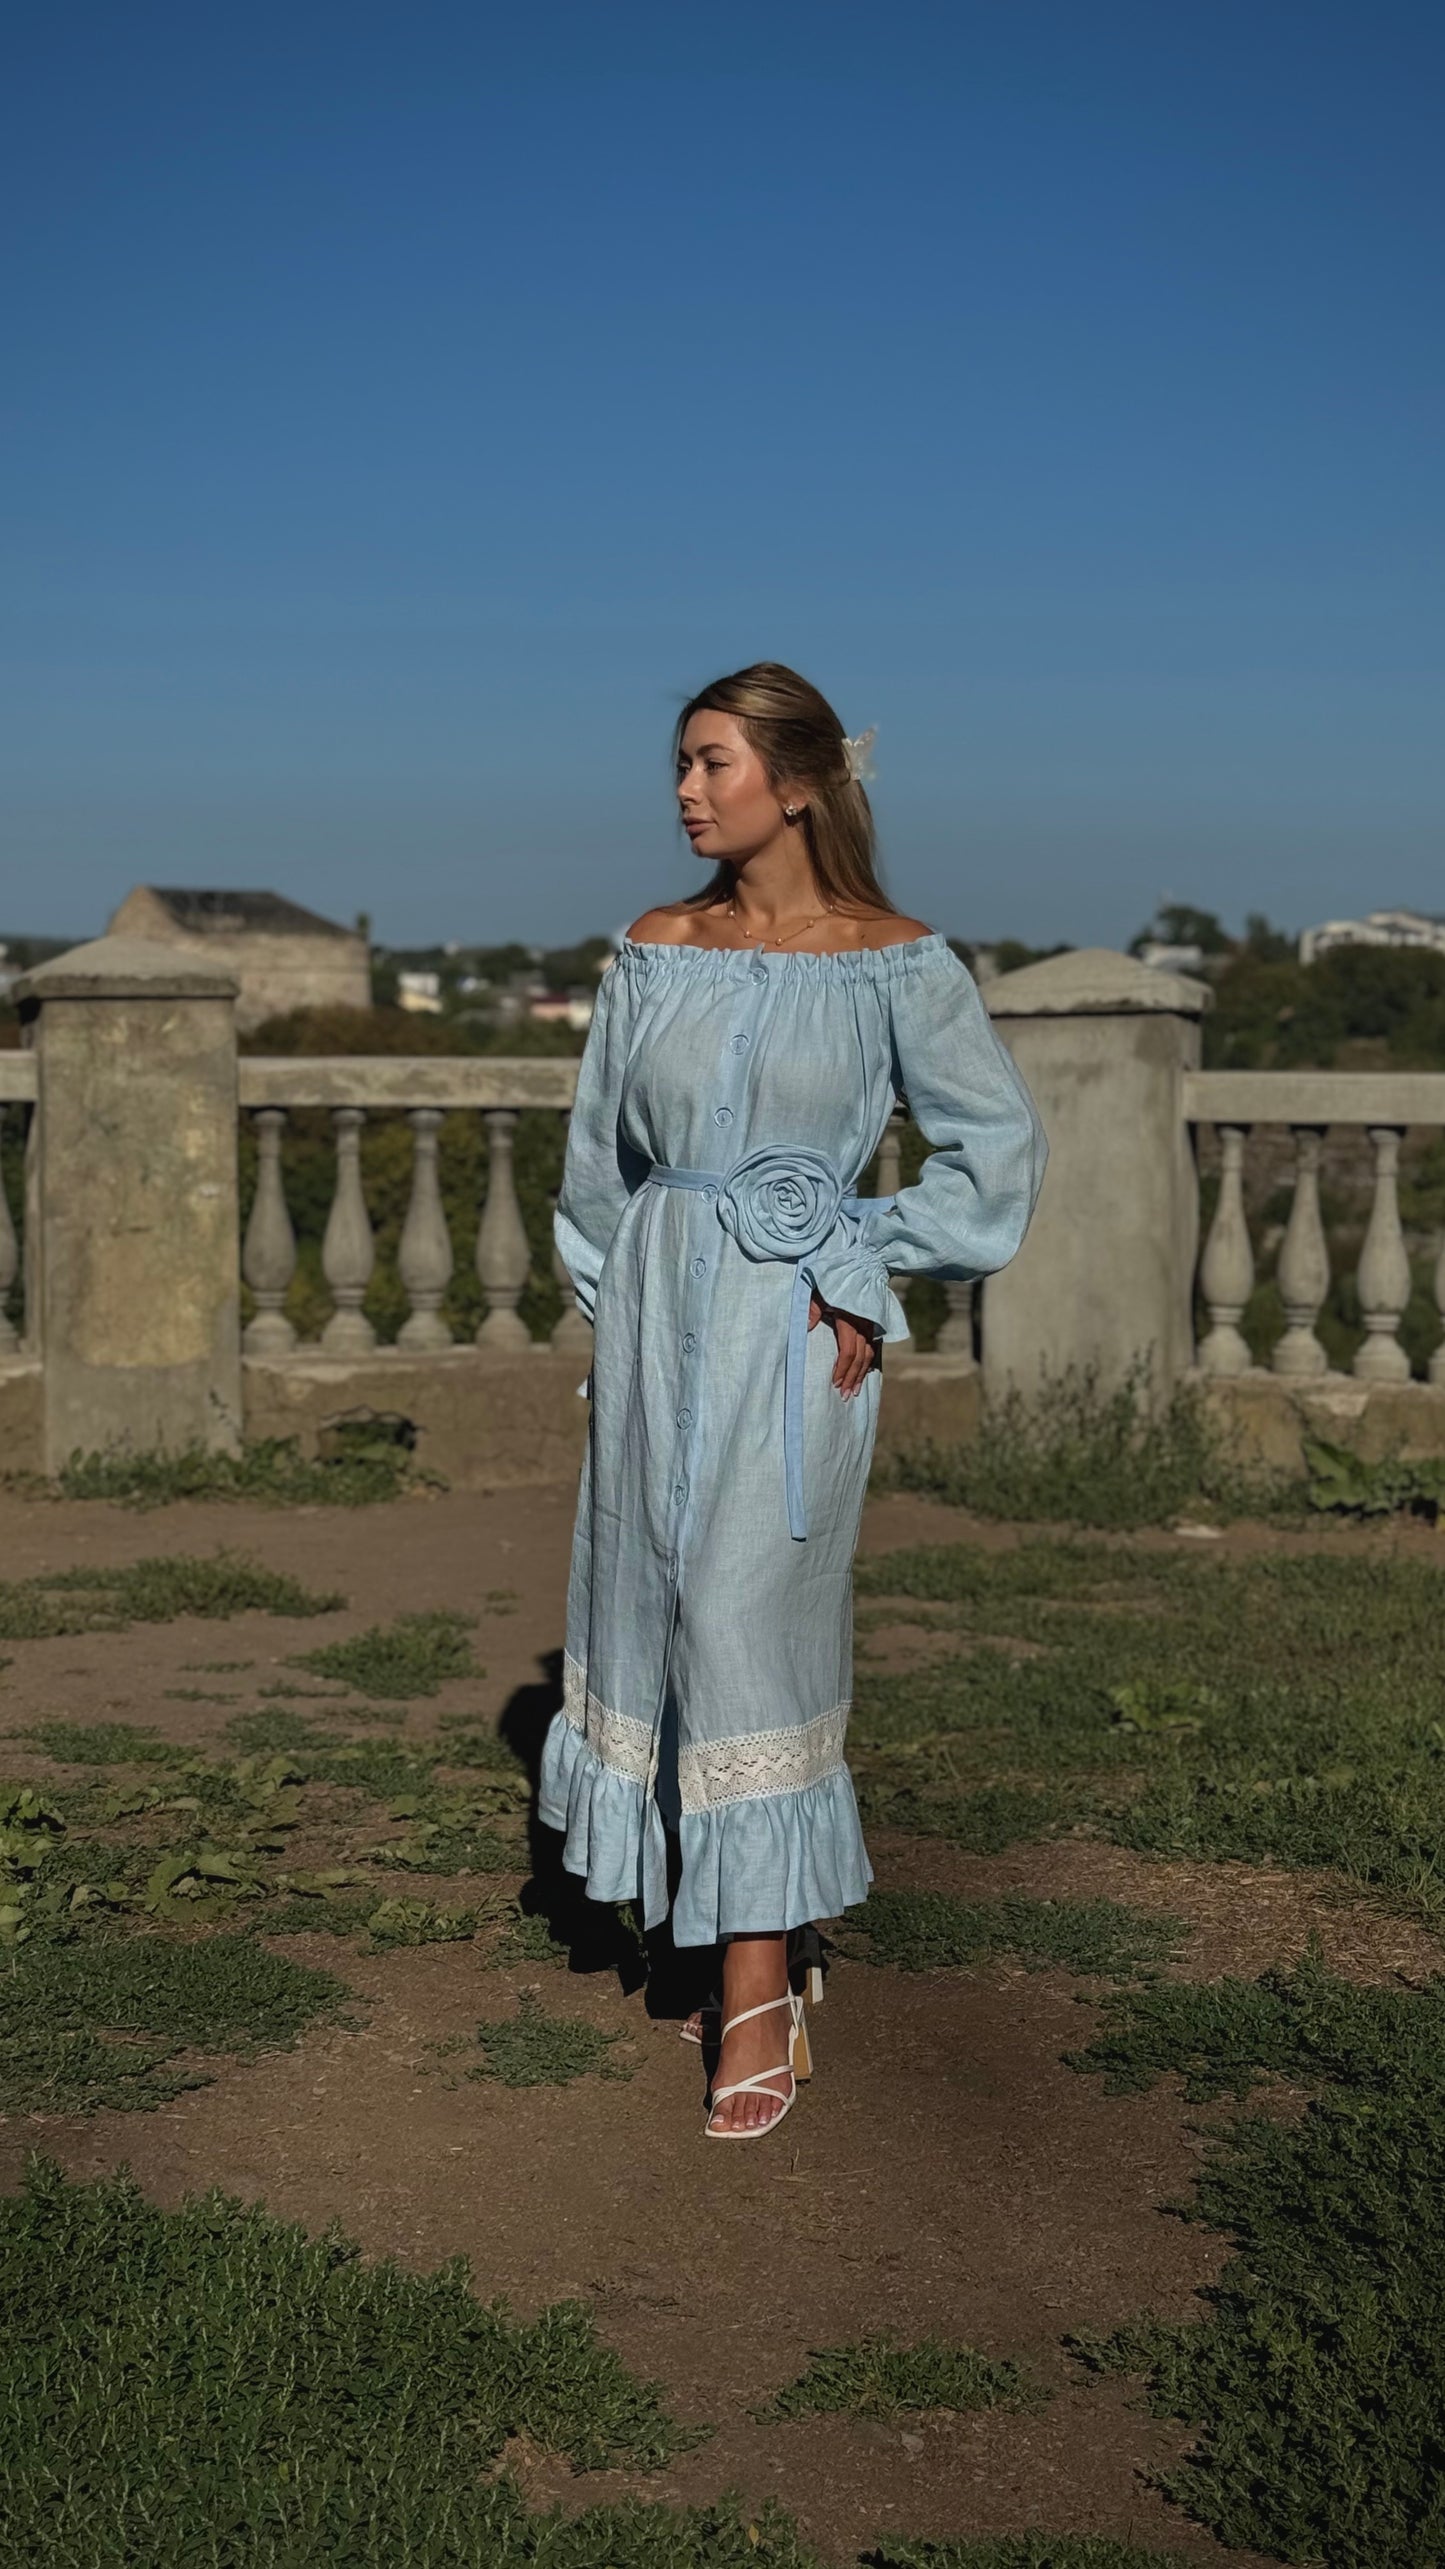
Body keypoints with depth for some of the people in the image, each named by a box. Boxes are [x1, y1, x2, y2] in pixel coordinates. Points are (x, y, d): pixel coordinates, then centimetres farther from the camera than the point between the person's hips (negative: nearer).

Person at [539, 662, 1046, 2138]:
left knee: (748, 1623, -6)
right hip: (654, 1316, 5)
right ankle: (762, 1908, 30)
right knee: (649, 1605, 10)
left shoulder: (892, 962, -6)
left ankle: (757, 2000, 3)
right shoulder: (653, 950, 6)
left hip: (793, 1327, -5)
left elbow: (996, 1150, -2)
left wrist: (860, 1272, -6)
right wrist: (616, 1302, 11)